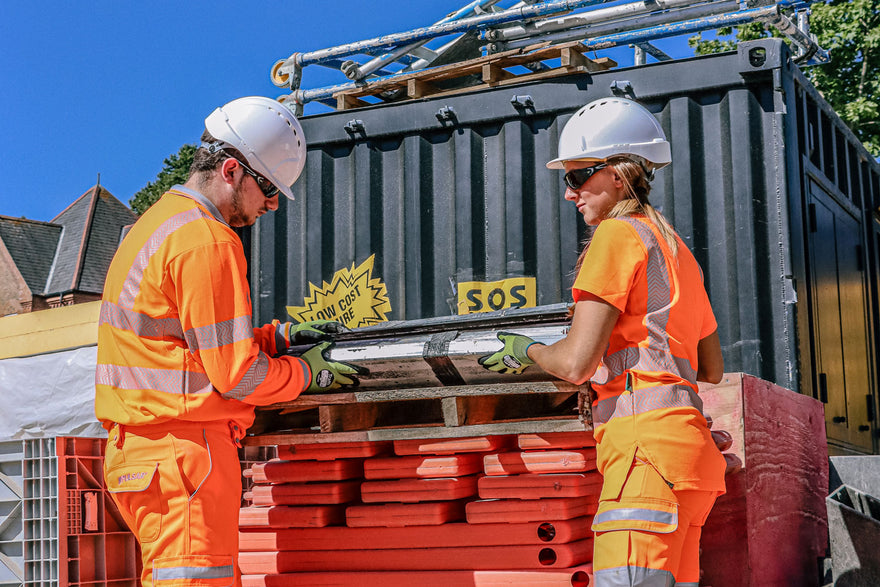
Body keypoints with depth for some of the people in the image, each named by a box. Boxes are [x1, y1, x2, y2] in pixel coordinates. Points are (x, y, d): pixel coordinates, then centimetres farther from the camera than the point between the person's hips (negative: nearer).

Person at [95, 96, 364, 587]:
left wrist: (277, 337, 19)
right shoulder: (207, 242, -14)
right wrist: (309, 373, 2)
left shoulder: (155, 223, 19)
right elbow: (236, 375, -15)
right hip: (184, 450, -10)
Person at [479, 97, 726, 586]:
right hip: (688, 442, 10)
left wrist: (527, 351, 9)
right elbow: (713, 370, 29)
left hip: (647, 445, -10)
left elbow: (574, 363, -11)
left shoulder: (619, 234, -3)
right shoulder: (675, 248, 24)